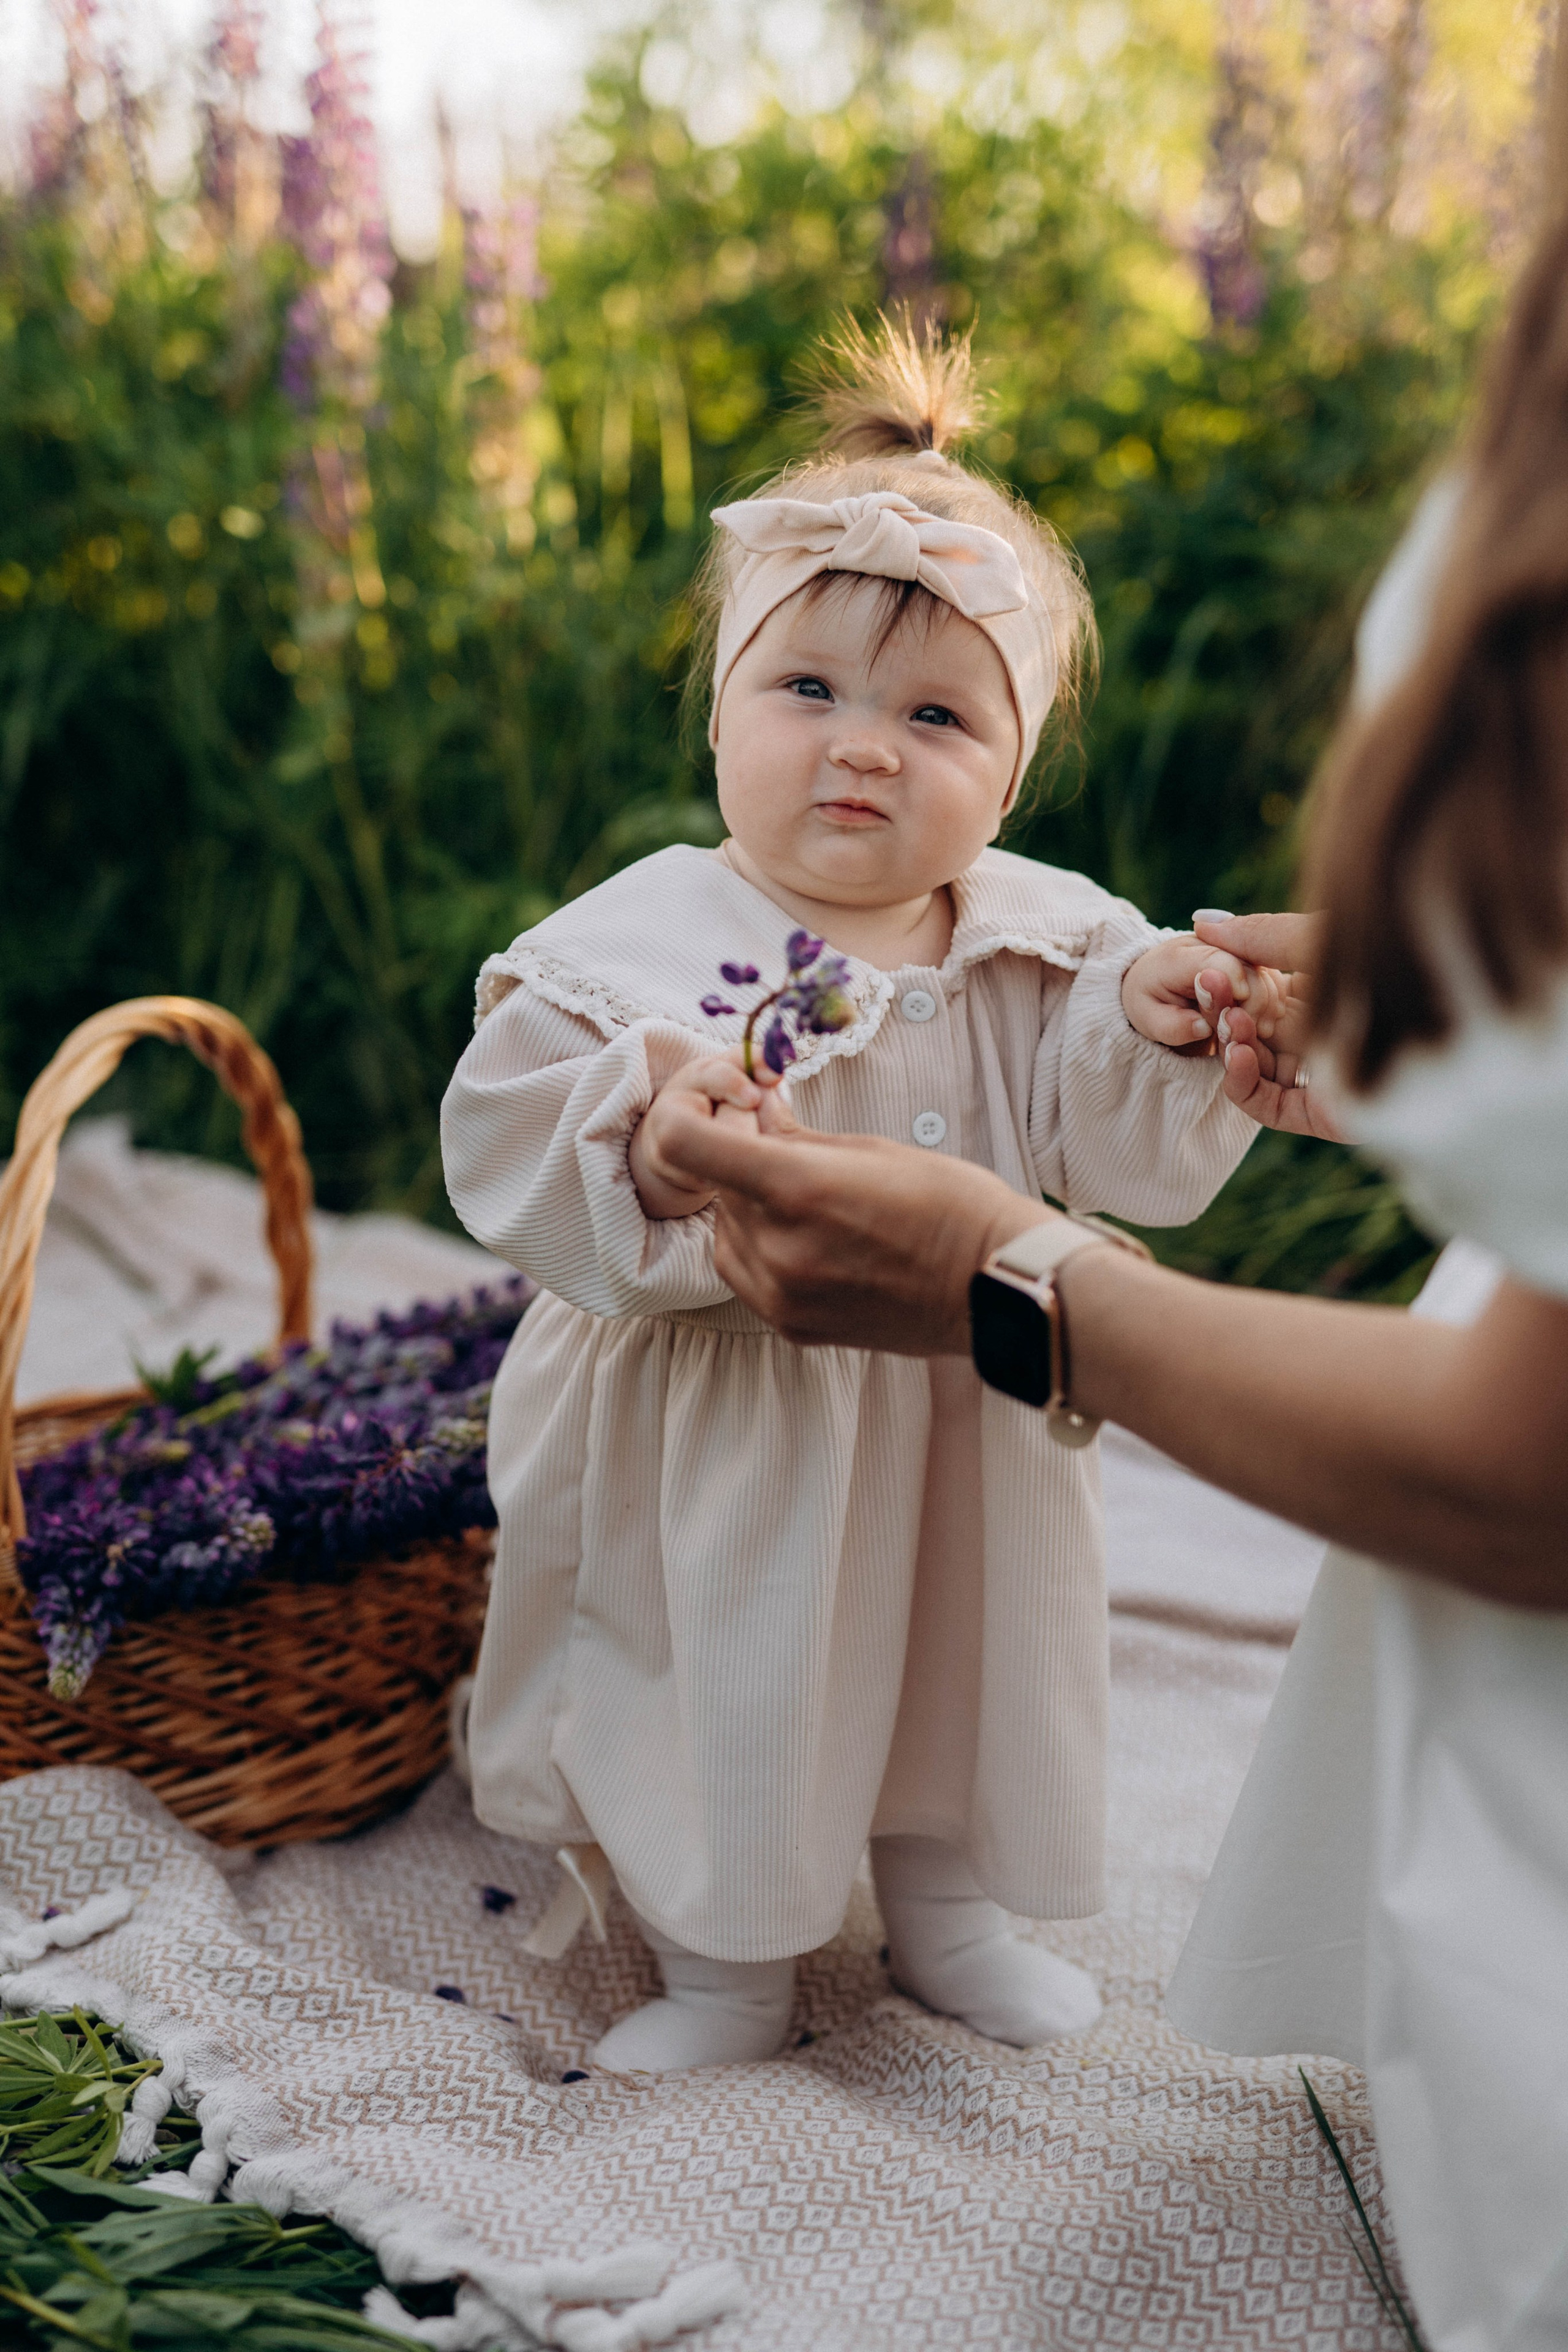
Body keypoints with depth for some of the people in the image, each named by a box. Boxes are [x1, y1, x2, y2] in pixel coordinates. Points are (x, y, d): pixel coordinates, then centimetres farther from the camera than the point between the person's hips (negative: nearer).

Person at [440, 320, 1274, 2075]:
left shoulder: (1041, 946, -4)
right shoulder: (638, 942, -15)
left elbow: (1122, 1160, -7)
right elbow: (503, 1145, -18)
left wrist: (1155, 1027, -25)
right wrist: (637, 1141, -36)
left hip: (962, 1433, 4)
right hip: (720, 1455, -3)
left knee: (968, 1674, 22)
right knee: (724, 1701, 13)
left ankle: (951, 1913, 48)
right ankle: (724, 1965, 38)